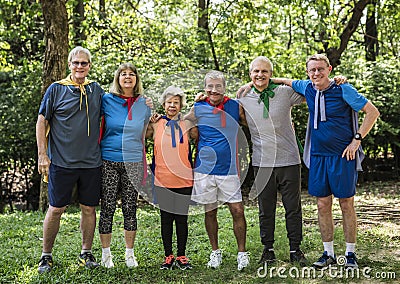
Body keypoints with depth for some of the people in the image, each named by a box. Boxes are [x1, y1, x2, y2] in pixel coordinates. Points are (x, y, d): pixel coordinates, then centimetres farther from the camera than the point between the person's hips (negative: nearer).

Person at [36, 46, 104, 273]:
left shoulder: (96, 90, 9)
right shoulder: (56, 89, -1)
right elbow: (42, 121, 0)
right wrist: (42, 154, -7)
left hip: (91, 161, 3)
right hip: (62, 161, -3)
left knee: (89, 208, 8)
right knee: (56, 209, 1)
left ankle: (87, 254, 23)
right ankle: (46, 256, 15)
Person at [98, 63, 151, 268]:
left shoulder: (143, 104, 8)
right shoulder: (106, 100, 1)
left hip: (133, 162, 2)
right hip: (109, 162, -1)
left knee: (130, 209, 6)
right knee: (107, 208, 2)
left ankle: (130, 253, 17)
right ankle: (106, 253, 14)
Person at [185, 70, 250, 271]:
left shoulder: (235, 107, 1)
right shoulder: (198, 109, 1)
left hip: (228, 169, -1)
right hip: (204, 169, 1)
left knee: (237, 211, -3)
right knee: (210, 212, 9)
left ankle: (242, 253, 10)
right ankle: (215, 252, 24)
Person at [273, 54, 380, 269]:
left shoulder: (343, 90, -8)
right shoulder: (307, 88, 6)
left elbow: (372, 112, -6)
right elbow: (286, 81, 26)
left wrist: (356, 140, -9)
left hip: (342, 156, -4)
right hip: (318, 156, 4)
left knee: (347, 205, 4)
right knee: (323, 205, 6)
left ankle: (350, 254, 14)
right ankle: (328, 253, 18)